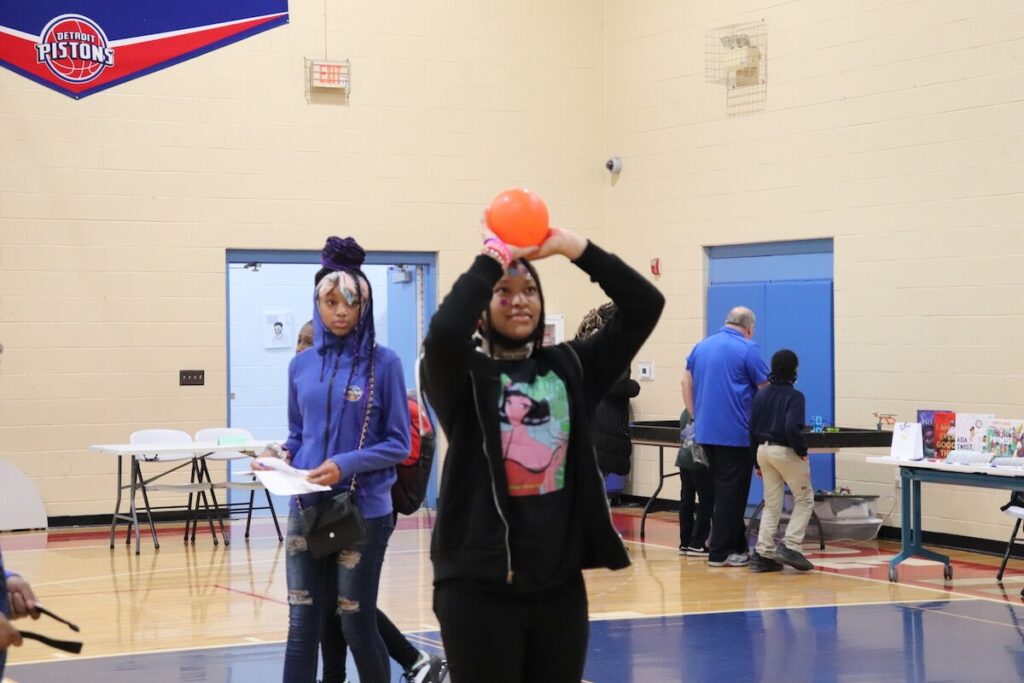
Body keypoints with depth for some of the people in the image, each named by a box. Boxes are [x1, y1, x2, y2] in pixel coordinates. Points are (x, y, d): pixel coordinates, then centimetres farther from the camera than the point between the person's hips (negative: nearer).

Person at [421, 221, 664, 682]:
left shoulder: (569, 367, 8)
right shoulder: (463, 375, -2)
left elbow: (645, 306, 1)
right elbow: (444, 331, -26)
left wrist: (570, 246, -7)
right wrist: (492, 260, -14)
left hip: (560, 582, 4)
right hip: (480, 584, -4)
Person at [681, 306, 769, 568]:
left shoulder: (701, 346, 11)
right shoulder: (748, 349, -9)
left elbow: (686, 383, 15)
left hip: (706, 431, 7)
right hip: (736, 433, -7)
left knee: (722, 490, 15)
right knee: (732, 493, 0)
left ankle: (736, 544, 20)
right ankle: (720, 552, 1)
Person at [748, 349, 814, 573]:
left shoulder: (761, 395, 6)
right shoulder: (794, 396, -13)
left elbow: (752, 429, 9)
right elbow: (792, 428, -26)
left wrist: (758, 462, 16)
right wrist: (802, 450, -9)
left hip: (763, 450, 6)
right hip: (786, 452, -6)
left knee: (771, 505, 13)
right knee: (805, 499, 8)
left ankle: (763, 554, 7)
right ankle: (789, 547, -3)